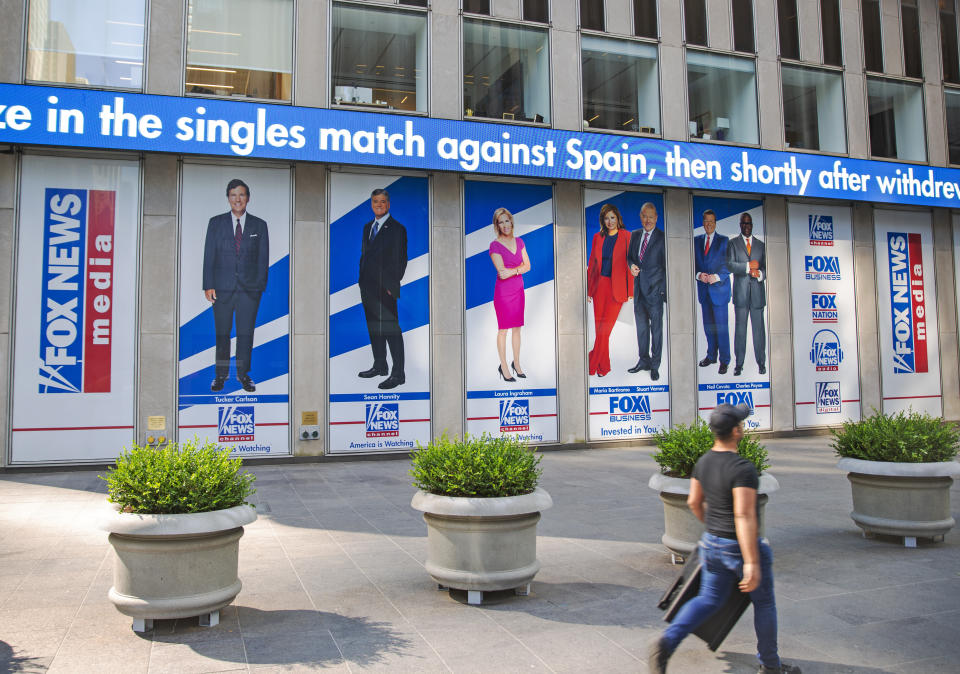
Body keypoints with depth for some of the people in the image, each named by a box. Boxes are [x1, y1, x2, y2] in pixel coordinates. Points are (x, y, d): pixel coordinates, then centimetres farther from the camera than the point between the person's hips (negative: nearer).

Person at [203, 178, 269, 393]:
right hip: (222, 287, 0)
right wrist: (208, 285, -3)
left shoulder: (259, 225, 7)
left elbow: (263, 259, 7)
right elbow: (209, 256, 4)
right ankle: (220, 375, 18)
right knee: (221, 333, 5)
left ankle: (243, 374, 16)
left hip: (249, 289, 0)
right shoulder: (216, 223, 7)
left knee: (246, 333, 4)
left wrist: (260, 286, -2)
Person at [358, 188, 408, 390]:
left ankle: (398, 373, -4)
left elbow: (400, 261, -9)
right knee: (373, 328, 14)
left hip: (385, 289, -8)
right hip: (368, 288, 8)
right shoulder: (367, 227, 17)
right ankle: (379, 366, 27)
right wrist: (362, 283, 12)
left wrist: (391, 286, -13)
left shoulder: (397, 229, -6)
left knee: (391, 329, -7)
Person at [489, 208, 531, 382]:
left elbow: (527, 266, 5)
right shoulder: (495, 245, -11)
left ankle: (516, 363, 25)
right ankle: (503, 367, 13)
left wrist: (513, 271, -10)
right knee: (503, 329, 2)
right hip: (503, 291, -5)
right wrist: (520, 268, -9)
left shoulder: (519, 241, 7)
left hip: (518, 290, 5)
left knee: (517, 328, 12)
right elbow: (502, 272, -18)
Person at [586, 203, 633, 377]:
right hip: (599, 286, 4)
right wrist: (589, 289, 9)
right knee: (599, 328, 5)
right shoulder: (598, 237, 9)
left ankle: (592, 365, 3)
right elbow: (592, 264, 12)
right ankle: (604, 367, 17)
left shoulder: (625, 236, -1)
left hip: (617, 288, -4)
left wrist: (630, 291, -7)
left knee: (605, 328, -4)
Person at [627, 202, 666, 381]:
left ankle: (655, 366, 10)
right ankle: (644, 360, 26)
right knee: (641, 326, 14)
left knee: (656, 328, 2)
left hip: (655, 290, -5)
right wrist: (632, 265, -5)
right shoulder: (635, 235, 10)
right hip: (639, 289, 5)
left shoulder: (662, 238, -6)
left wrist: (664, 290, -9)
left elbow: (667, 265, -5)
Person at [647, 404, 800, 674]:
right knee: (764, 602, 16)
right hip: (742, 547, -7)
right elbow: (744, 517, -30)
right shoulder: (743, 469, -26)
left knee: (708, 600, 16)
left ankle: (666, 642, -4)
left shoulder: (704, 462, -1)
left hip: (712, 542, 7)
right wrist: (752, 563, -28)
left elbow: (694, 502, 10)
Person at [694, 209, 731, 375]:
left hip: (719, 288, -4)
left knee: (721, 326, -3)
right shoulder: (696, 240, 10)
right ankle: (711, 356, 25)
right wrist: (699, 275, -10)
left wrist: (717, 277, -18)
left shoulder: (724, 241, 0)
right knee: (708, 325, 12)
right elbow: (693, 263, 9)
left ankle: (724, 360, 5)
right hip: (703, 290, 4)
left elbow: (729, 264, -4)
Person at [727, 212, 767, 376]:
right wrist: (749, 266, -13)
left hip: (757, 292, 2)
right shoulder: (733, 243, 9)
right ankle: (738, 364, 3)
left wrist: (760, 274, -8)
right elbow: (730, 265, -4)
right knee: (740, 328, -1)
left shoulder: (761, 245, 15)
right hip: (740, 292, -1)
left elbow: (766, 267, 13)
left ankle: (761, 363, 9)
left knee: (759, 328, 1)